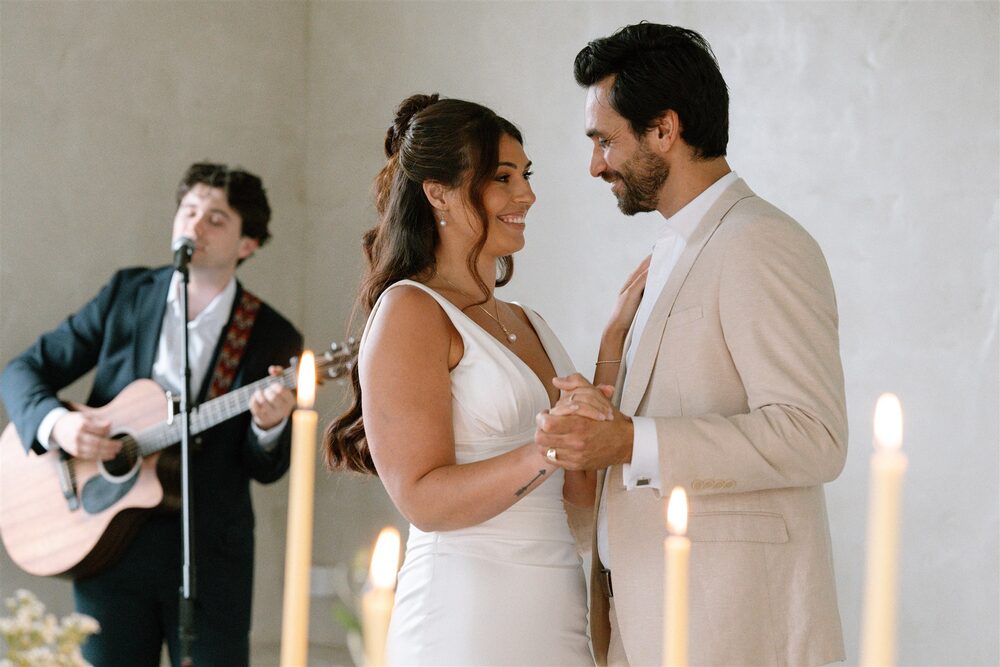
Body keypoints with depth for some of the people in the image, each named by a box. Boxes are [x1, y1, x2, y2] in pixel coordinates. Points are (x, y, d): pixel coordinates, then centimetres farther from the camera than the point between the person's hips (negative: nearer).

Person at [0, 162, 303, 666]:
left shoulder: (273, 338, -2)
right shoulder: (127, 295, 4)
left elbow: (266, 469, 1)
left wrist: (269, 426, -21)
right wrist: (55, 423, -14)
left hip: (210, 558, -1)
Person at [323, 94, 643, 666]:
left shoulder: (527, 324, 16)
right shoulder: (410, 312, -7)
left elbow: (579, 504, 13)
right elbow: (423, 499, -15)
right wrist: (545, 454, -28)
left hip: (558, 615, 7)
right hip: (468, 617, -7)